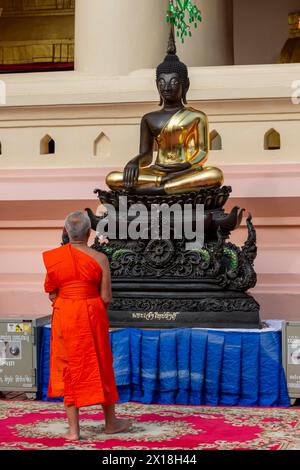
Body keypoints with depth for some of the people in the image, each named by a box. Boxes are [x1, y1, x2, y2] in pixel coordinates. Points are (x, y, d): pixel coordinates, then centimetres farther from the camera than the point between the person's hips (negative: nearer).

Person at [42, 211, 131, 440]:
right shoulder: (99, 258, -8)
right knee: (100, 366, 13)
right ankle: (110, 421, 27)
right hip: (92, 315, -1)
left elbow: (52, 295, -1)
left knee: (70, 369, 10)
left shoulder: (53, 257, -4)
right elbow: (106, 298, -7)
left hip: (64, 317, 1)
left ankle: (73, 429, 11)